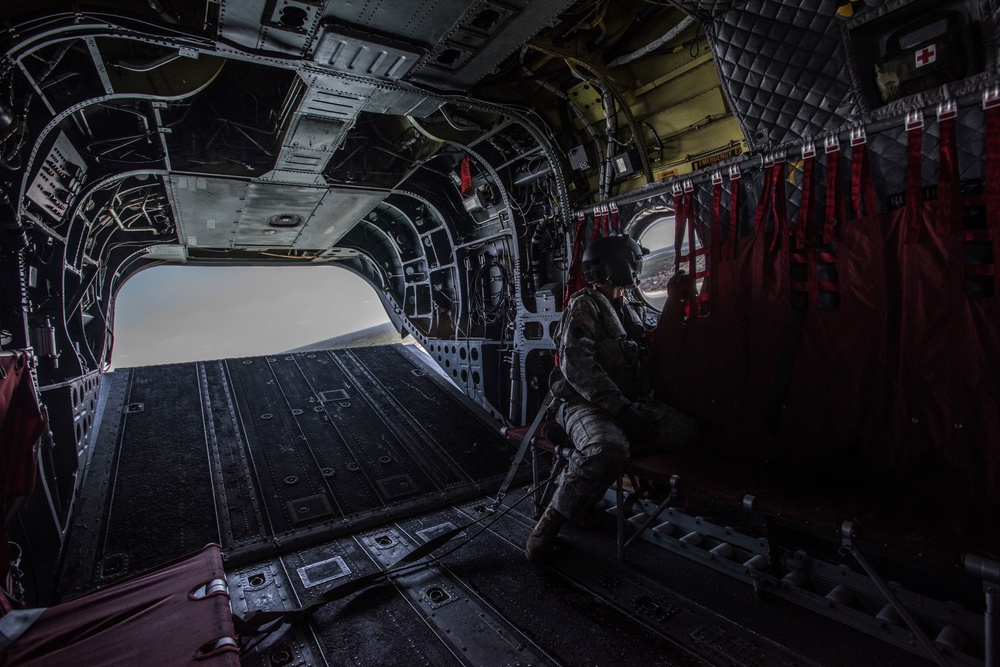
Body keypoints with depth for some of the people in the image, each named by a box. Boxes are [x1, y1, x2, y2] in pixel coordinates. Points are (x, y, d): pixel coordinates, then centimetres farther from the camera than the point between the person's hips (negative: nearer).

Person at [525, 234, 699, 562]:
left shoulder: (625, 310, 21)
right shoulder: (584, 306, -6)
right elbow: (577, 366, -21)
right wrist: (621, 408, -26)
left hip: (628, 401, 9)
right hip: (585, 403, -9)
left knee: (686, 428, -11)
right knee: (608, 449, -39)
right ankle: (554, 518, -19)